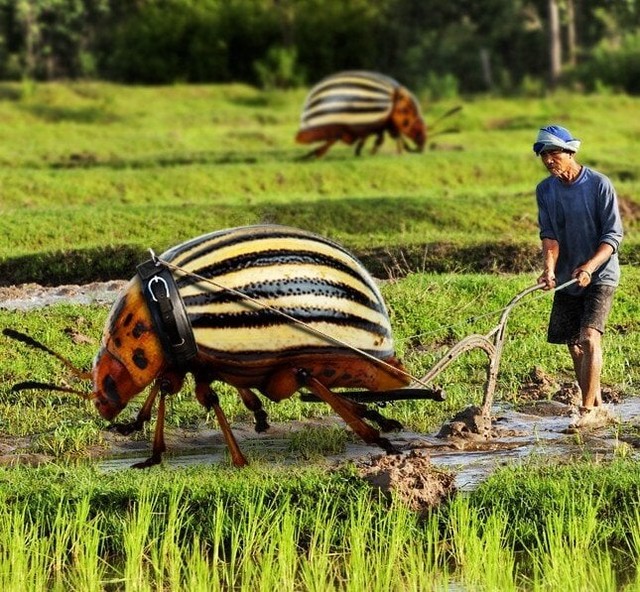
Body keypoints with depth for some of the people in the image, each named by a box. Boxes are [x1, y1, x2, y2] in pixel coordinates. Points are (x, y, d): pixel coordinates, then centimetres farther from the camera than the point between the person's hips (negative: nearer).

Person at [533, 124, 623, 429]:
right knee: (575, 346, 7)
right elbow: (548, 234, -4)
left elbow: (613, 235, -12)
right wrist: (549, 268, -23)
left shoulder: (599, 185, -11)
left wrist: (589, 267, -26)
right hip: (567, 278, 5)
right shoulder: (545, 190, 3)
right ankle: (598, 409, 19)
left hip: (600, 275, -5)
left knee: (590, 338, -20)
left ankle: (587, 410, -17)